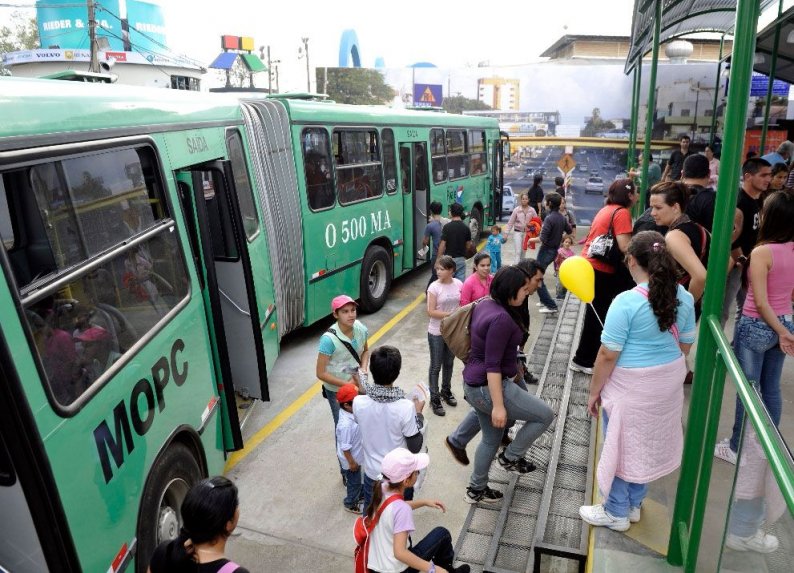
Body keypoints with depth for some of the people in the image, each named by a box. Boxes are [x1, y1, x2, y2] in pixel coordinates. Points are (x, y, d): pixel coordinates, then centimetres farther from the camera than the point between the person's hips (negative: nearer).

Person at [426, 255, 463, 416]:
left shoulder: (459, 284, -4)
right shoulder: (434, 287, -15)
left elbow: (463, 305, 8)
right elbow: (431, 311, -17)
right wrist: (451, 314, -23)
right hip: (437, 333, -4)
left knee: (449, 364, 20)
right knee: (436, 366, 6)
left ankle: (446, 391, 39)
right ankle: (434, 399, 17)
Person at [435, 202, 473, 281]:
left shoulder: (447, 227, -11)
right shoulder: (466, 228, 1)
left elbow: (442, 245, -13)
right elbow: (468, 246, 6)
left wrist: (438, 260, -6)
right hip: (461, 259, 4)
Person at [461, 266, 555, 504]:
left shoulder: (485, 305, 5)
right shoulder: (501, 318, -24)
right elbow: (492, 366, -25)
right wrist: (498, 405, -23)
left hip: (474, 385, 10)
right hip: (489, 388, -10)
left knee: (491, 438, 24)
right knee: (545, 415, 5)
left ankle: (476, 489, 36)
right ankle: (511, 457, 17)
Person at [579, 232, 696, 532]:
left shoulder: (626, 302, -24)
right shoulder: (684, 297, -4)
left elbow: (608, 355, -20)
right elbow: (685, 345, 8)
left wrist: (594, 391, -7)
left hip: (632, 387, -7)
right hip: (669, 382, 7)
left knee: (622, 445, 12)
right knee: (647, 443, 22)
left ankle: (616, 513, 29)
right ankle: (634, 504, 40)